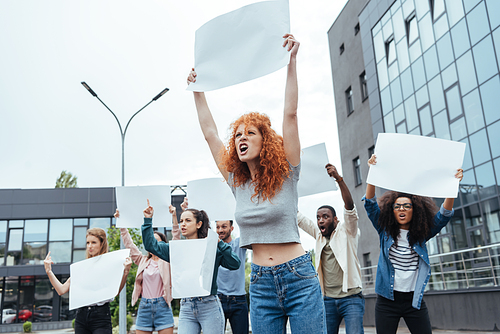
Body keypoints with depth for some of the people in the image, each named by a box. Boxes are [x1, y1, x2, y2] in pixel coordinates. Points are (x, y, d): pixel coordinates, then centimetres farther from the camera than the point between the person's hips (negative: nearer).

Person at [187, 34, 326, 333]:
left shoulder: (286, 175, -2)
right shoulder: (237, 183, 7)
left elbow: (290, 114, -9)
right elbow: (210, 132, 12)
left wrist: (291, 61, -12)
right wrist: (198, 91, 16)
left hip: (299, 278, -3)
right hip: (261, 284, 4)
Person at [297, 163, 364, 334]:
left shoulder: (346, 231, 0)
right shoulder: (318, 234, 14)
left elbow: (349, 206, -17)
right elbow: (298, 218, 11)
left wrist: (339, 179, -30)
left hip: (350, 297, -5)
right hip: (328, 299, 5)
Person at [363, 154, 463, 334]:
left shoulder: (421, 235, 4)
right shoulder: (385, 232, 2)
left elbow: (444, 215, -7)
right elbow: (370, 204, -9)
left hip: (414, 299, 1)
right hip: (387, 300, -1)